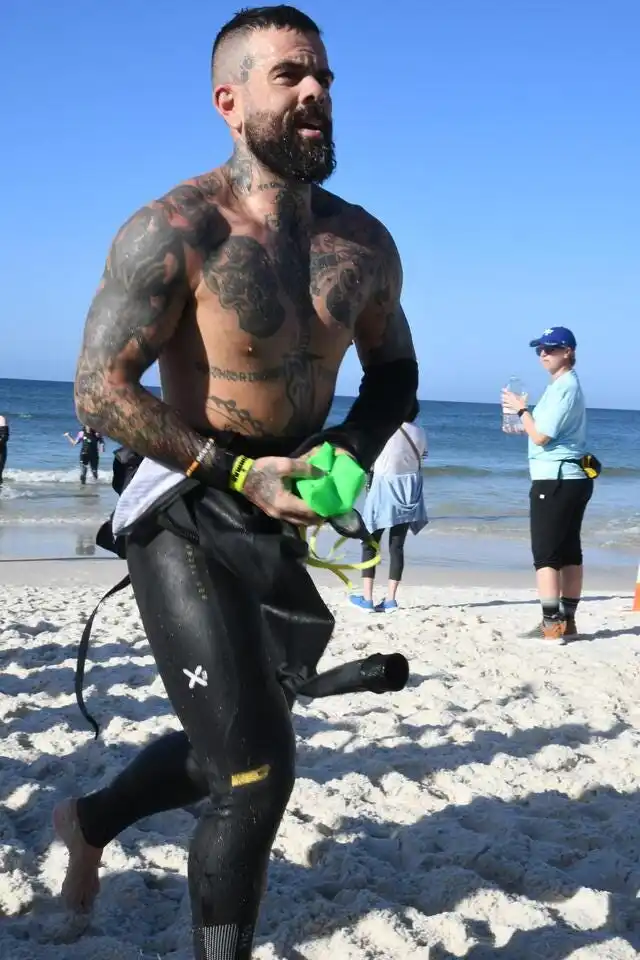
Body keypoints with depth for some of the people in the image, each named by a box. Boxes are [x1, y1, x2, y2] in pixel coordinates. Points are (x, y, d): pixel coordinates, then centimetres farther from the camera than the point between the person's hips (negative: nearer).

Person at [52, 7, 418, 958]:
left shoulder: (363, 243, 2)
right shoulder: (177, 231, -16)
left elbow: (394, 371, 15)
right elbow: (99, 390, -18)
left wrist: (353, 454, -5)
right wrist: (239, 471, -22)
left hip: (275, 521, 7)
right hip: (184, 520, -7)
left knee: (231, 749, 22)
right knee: (257, 776, -9)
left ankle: (90, 821, 50)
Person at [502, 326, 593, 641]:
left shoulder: (563, 387, -15)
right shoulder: (568, 385, 18)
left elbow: (541, 436, -17)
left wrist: (520, 408, -4)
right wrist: (524, 417, 13)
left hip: (555, 480, -10)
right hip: (572, 479, 10)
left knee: (546, 554, -9)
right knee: (569, 552, 11)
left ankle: (552, 624, -10)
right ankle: (566, 621, 16)